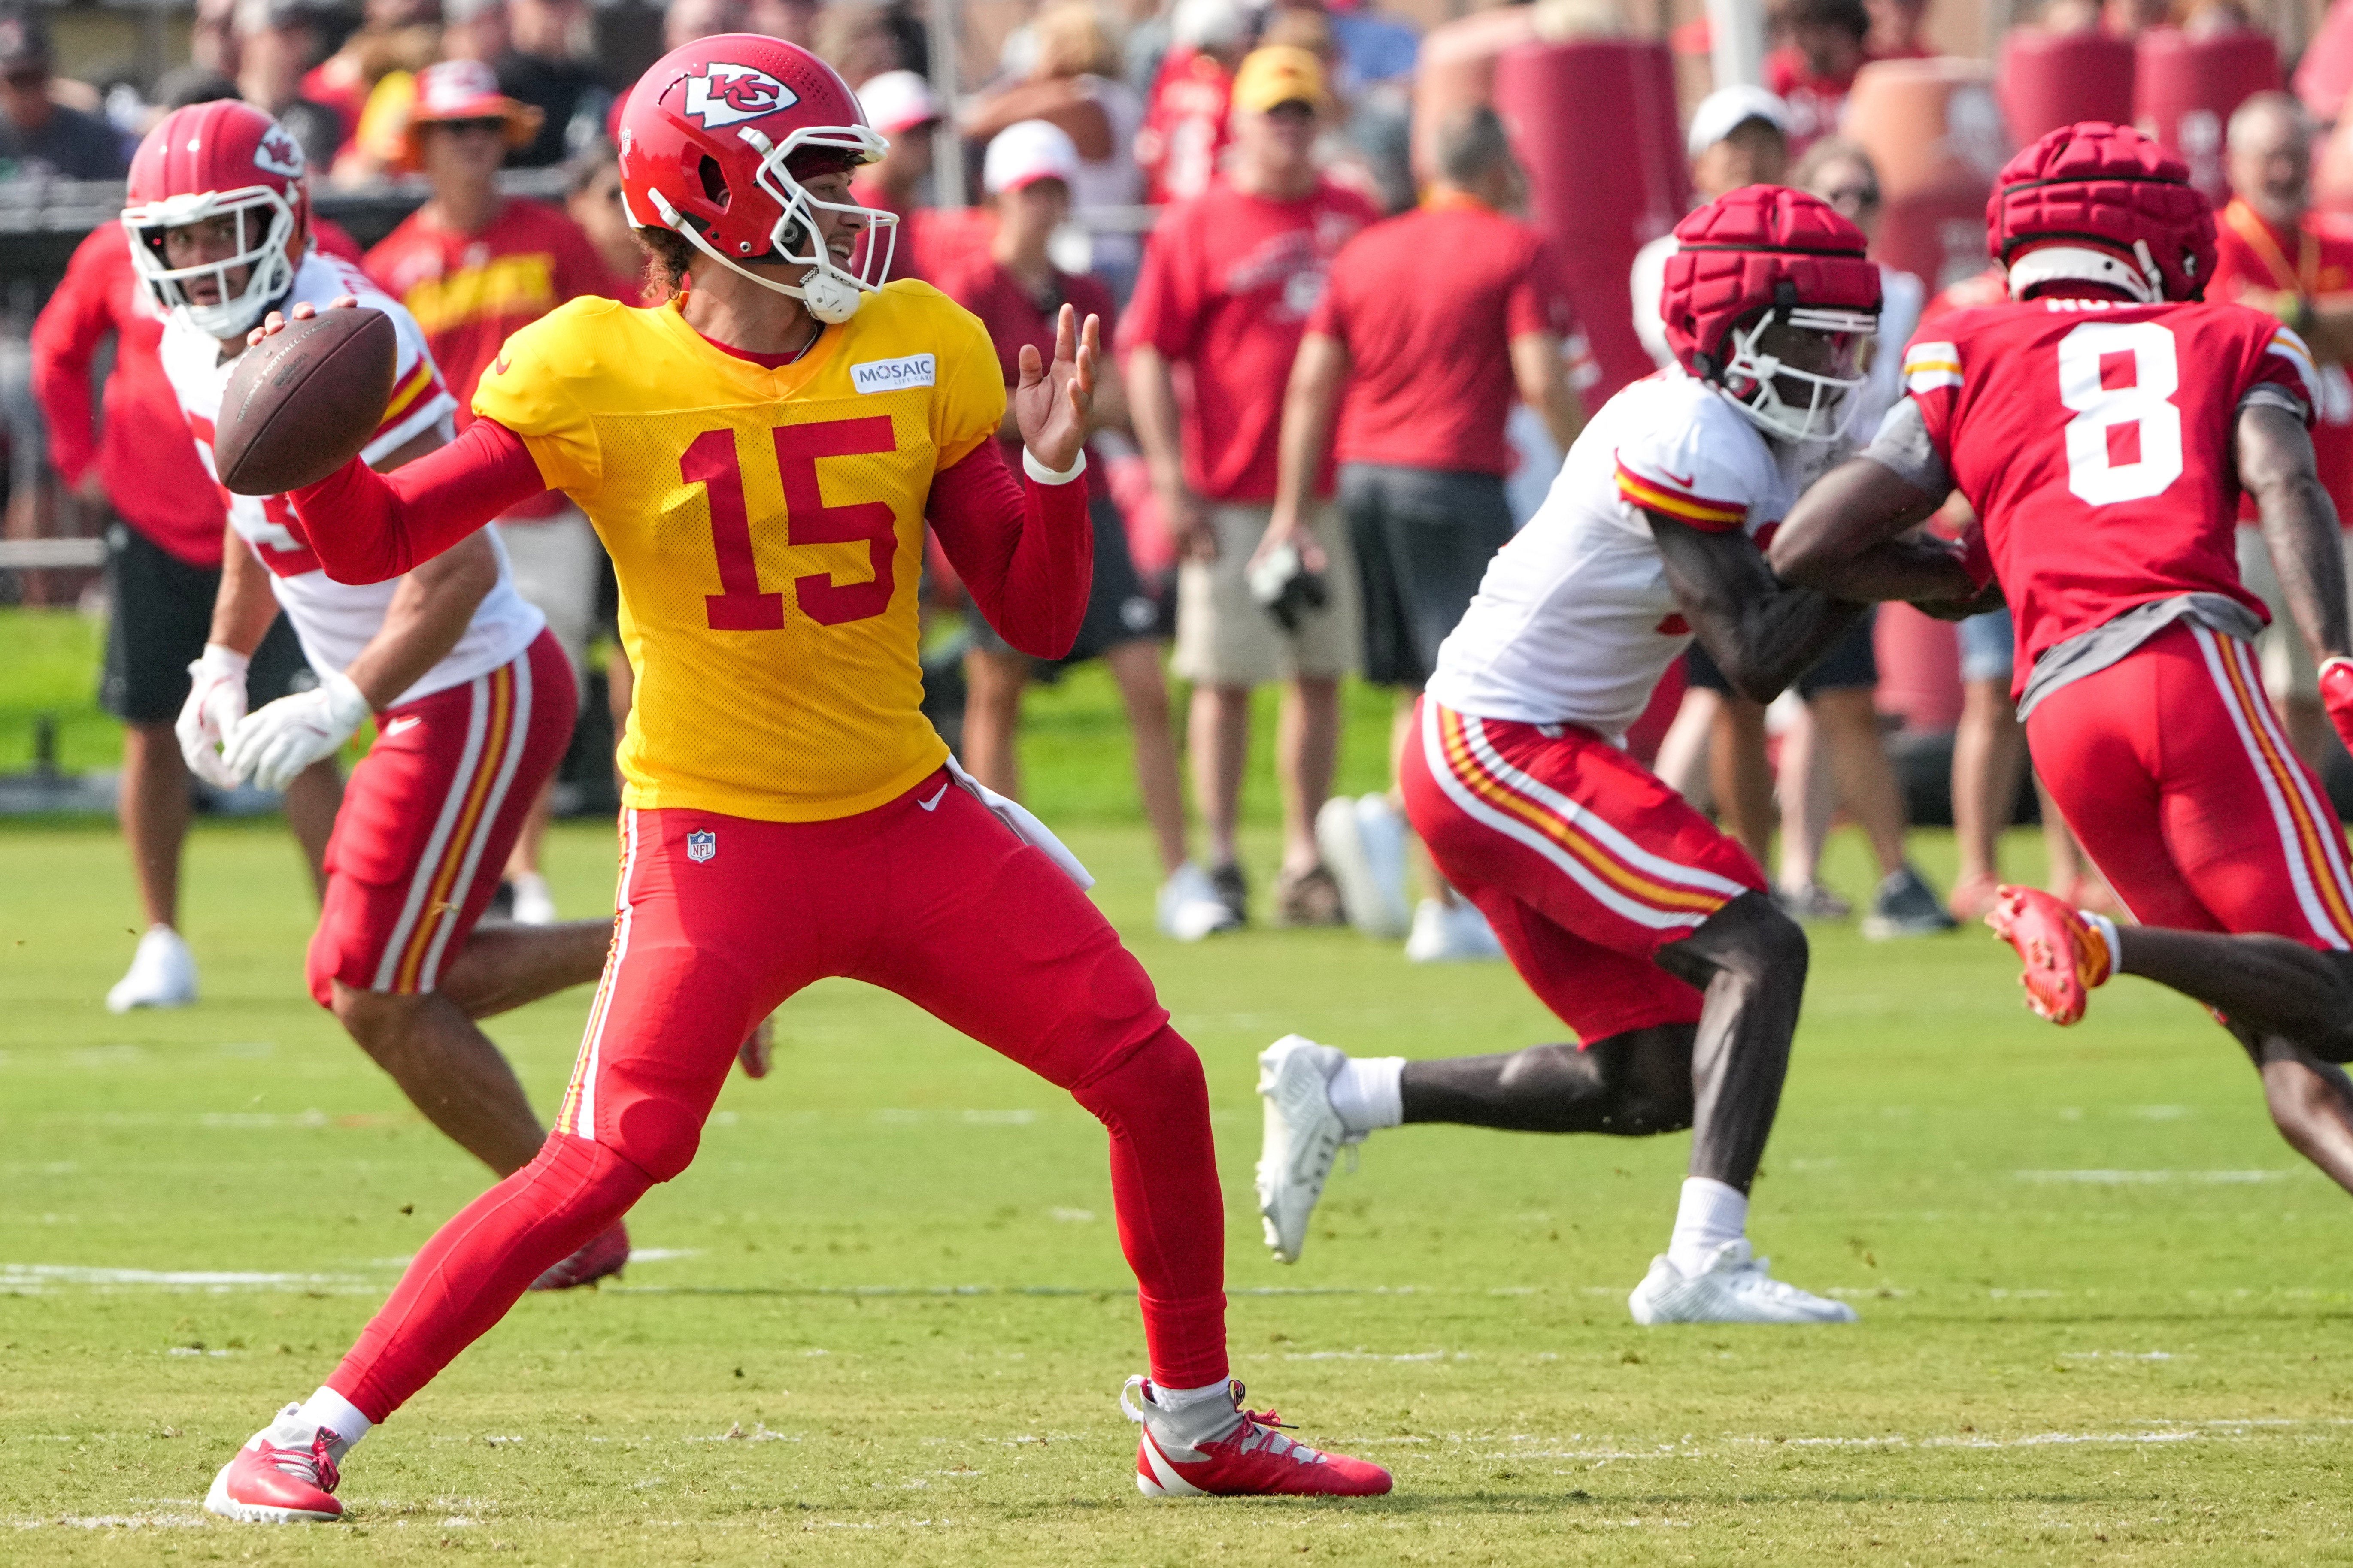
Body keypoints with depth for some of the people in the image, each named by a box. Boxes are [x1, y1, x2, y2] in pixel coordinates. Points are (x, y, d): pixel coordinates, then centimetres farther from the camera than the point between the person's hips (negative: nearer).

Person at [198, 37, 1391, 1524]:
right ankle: (309, 1439, -6)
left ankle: (1196, 1424, 20)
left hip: (913, 824, 5)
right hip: (717, 844, -5)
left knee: (1156, 1078, 1)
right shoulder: (599, 373, -9)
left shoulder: (922, 352, 2)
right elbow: (377, 539, -8)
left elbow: (1041, 618, 5)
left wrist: (1054, 464, -13)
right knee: (603, 1168, -16)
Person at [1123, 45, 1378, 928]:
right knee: (1226, 679, -1)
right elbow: (1147, 351, -5)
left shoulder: (1354, 220, 11)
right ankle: (1220, 863, 3)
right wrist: (1170, 479, -12)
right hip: (1231, 493, -4)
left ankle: (1306, 859, 14)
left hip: (1335, 488, 4)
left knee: (1321, 676, 7)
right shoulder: (1198, 226, -2)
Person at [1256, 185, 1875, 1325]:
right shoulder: (1687, 439, -20)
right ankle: (1703, 1262, -25)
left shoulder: (1762, 445, 10)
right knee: (1757, 951, -19)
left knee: (1655, 1083, 8)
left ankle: (1338, 1094, 20)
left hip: (1539, 754, 10)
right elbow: (1758, 661, -23)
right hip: (1495, 750, -10)